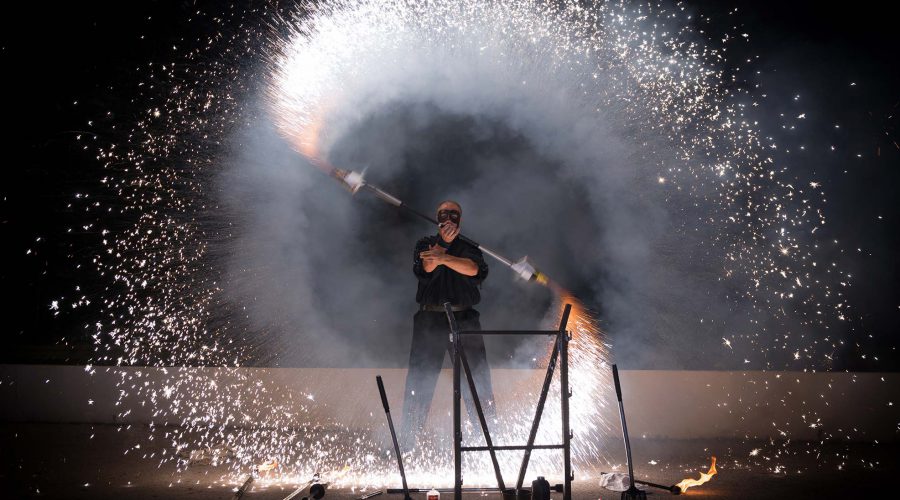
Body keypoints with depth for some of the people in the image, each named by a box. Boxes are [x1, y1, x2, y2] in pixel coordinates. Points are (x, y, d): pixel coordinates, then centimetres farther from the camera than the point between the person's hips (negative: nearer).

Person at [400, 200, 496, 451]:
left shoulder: (470, 247, 14)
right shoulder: (426, 244, 14)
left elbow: (474, 269, -8)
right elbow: (426, 267, -7)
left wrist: (443, 258, -20)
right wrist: (443, 242, -22)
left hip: (465, 319, 1)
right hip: (430, 319, 0)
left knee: (477, 378, -3)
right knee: (420, 380, 0)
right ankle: (407, 441, 7)